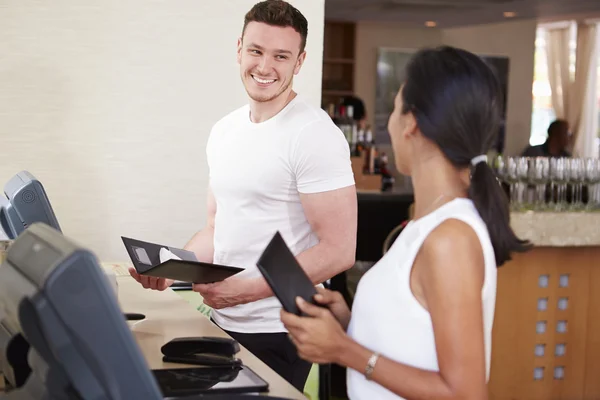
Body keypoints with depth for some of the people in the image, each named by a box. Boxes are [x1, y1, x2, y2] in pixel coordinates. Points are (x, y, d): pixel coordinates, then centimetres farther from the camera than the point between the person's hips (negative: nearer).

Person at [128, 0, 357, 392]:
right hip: (221, 322, 7)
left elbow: (338, 251, -18)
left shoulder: (313, 135, -15)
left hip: (275, 333, -7)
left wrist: (248, 289, -25)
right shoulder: (225, 130, 9)